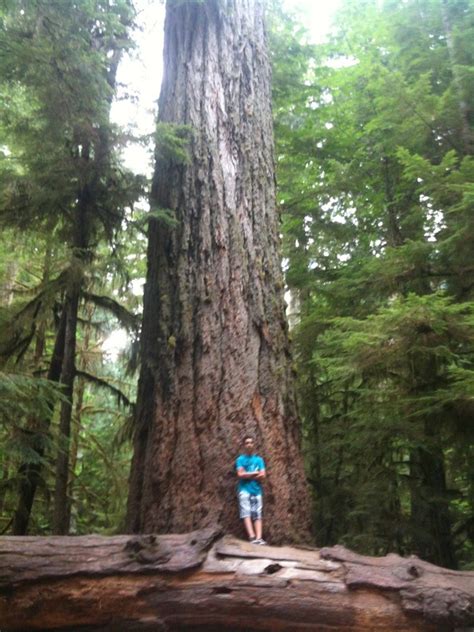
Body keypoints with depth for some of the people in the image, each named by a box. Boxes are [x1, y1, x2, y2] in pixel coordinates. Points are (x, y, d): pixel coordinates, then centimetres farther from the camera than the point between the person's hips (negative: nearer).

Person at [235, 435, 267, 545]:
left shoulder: (259, 459, 12)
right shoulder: (240, 459, 5)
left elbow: (262, 475, 1)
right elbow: (240, 474, -8)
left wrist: (247, 475, -6)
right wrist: (254, 473, -3)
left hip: (256, 490, 2)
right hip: (244, 489, -2)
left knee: (257, 515, -4)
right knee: (246, 514, -13)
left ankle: (259, 538, -11)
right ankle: (252, 537, -21)